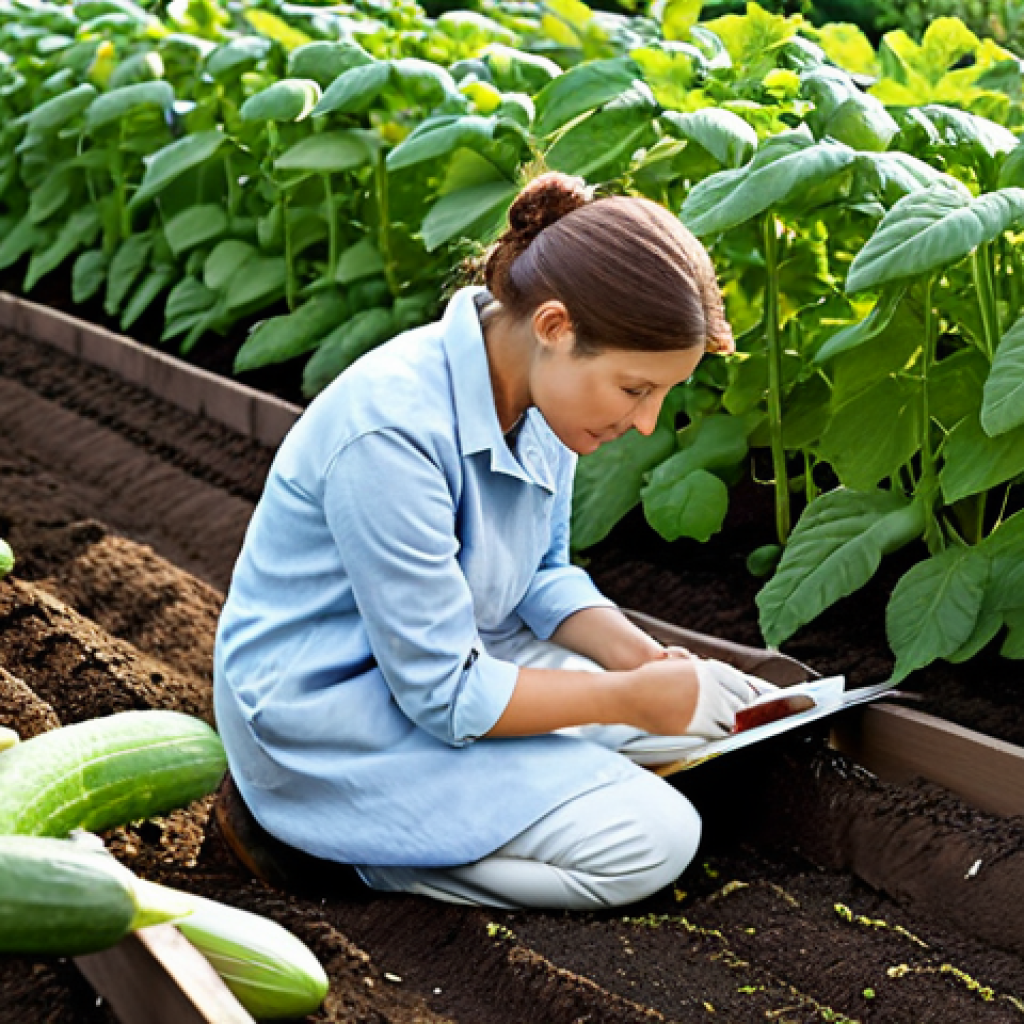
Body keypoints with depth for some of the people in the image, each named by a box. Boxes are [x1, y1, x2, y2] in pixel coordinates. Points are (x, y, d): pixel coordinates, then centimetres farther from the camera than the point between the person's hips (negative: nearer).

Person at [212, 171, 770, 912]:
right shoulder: (393, 430, -31)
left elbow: (544, 574, 10)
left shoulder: (546, 393, -5)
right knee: (651, 841, -15)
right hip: (326, 720, -9)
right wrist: (634, 699, -20)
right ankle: (313, 829, -4)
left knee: (698, 728, 6)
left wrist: (645, 658, -7)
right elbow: (444, 696, -26)